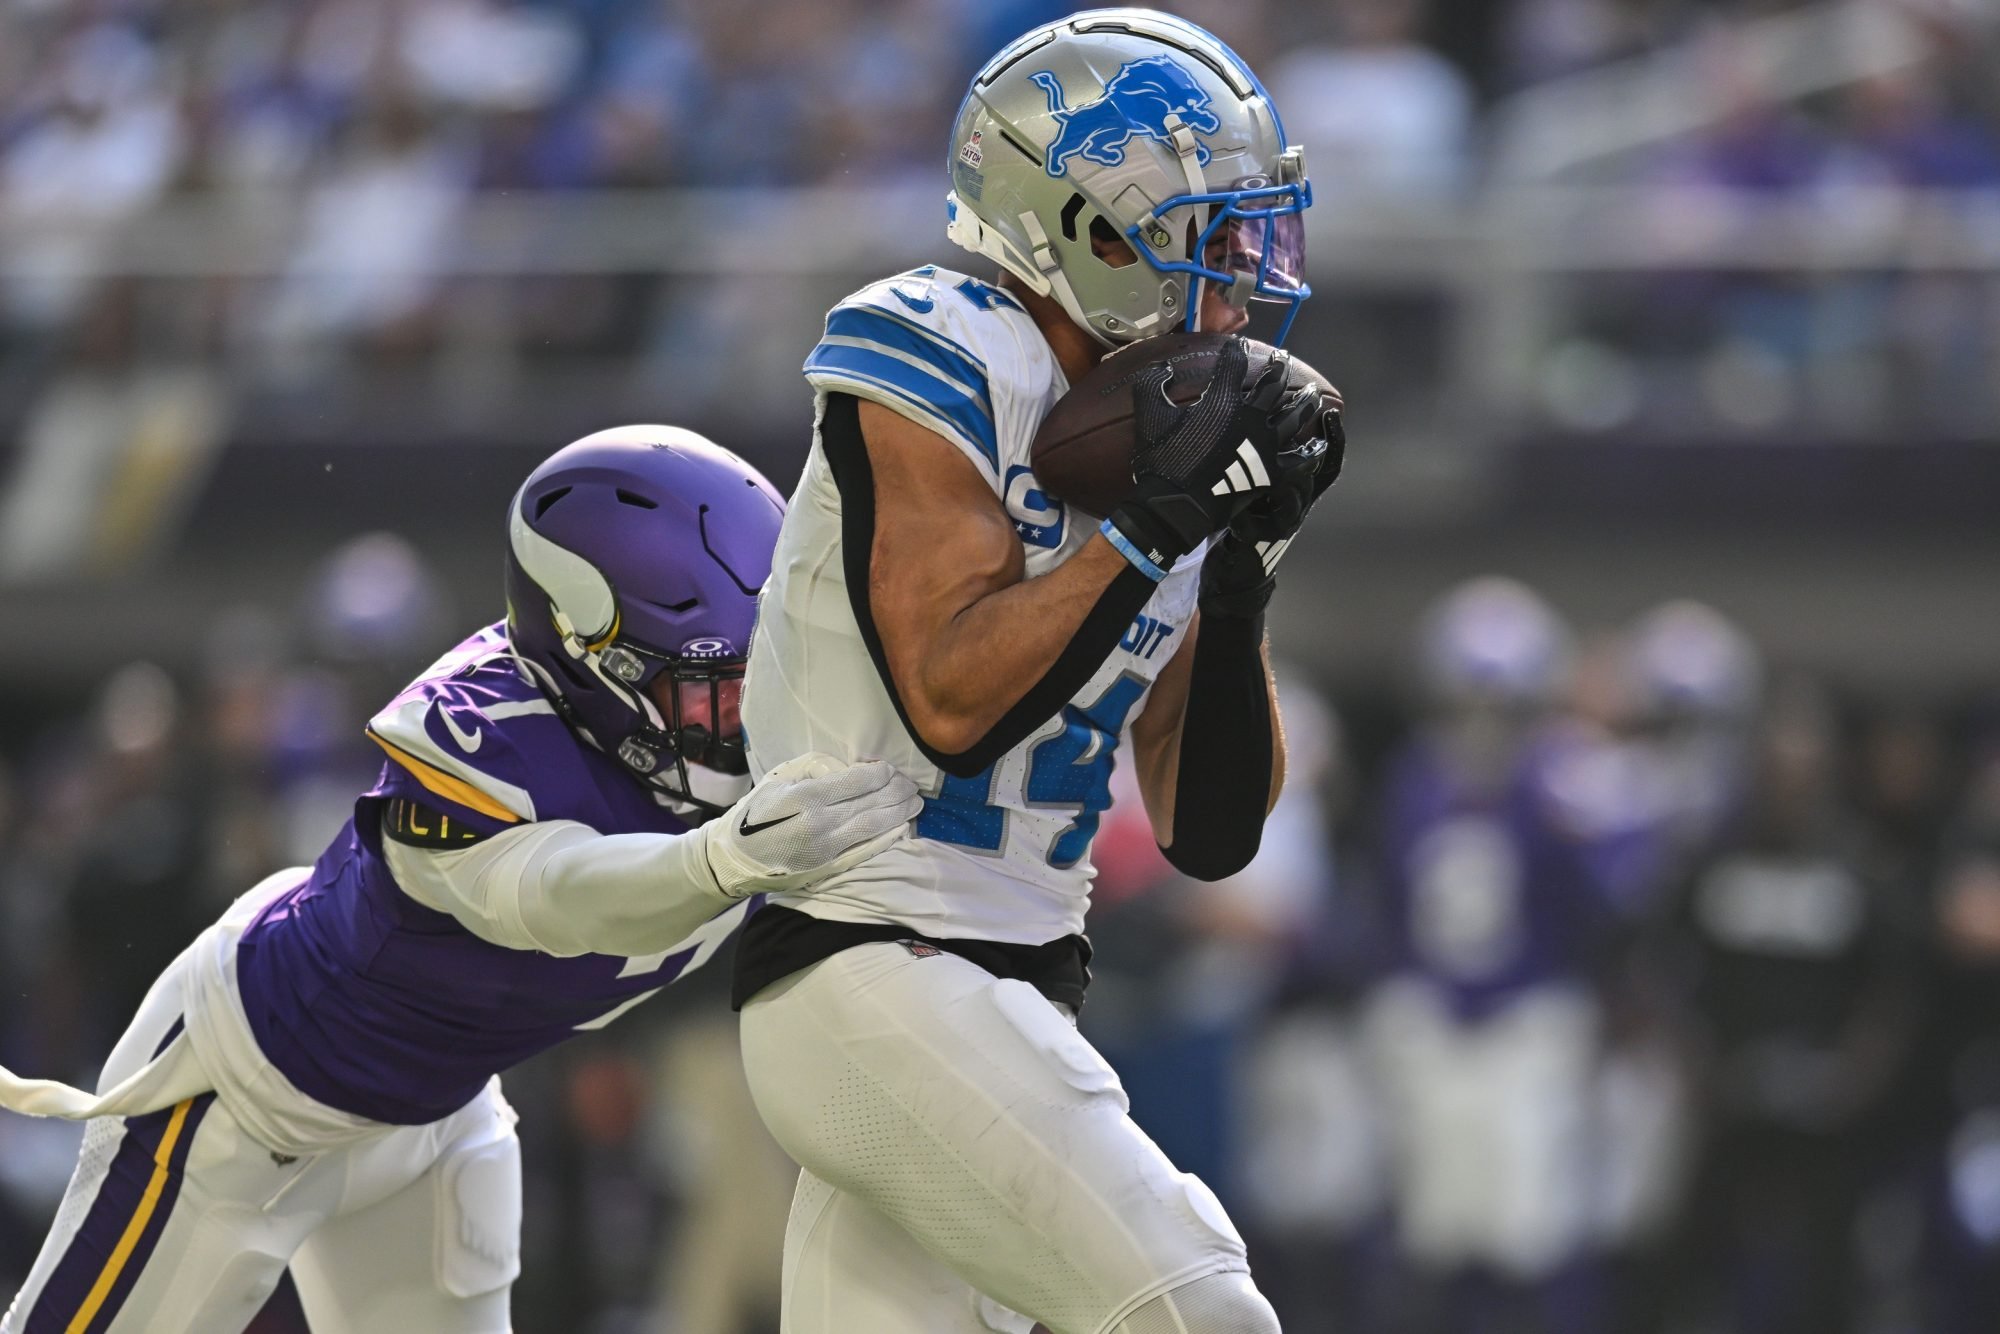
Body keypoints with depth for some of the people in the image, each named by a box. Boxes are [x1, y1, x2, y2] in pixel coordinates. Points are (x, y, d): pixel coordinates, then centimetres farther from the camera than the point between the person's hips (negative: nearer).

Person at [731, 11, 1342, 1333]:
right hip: (877, 976, -9)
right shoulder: (938, 373, -10)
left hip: (1002, 1013, 9)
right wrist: (1154, 522, -19)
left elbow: (1213, 835, 10)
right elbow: (952, 703, -21)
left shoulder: (1171, 423, 13)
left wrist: (1241, 581, -2)